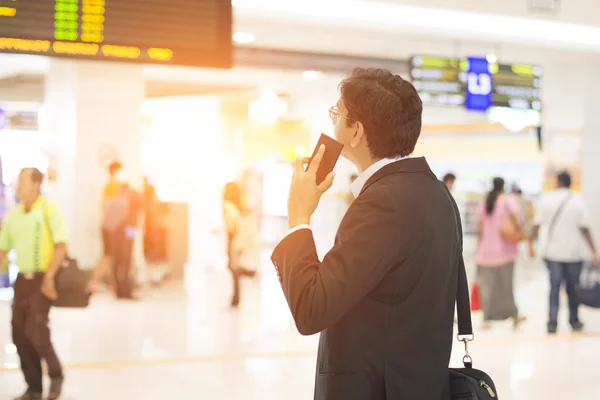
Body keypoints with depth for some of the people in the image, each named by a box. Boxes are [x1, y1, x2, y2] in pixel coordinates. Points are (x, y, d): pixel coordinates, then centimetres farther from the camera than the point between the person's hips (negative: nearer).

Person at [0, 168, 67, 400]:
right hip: (22, 279, 6)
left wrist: (49, 276, -23)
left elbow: (61, 246, -14)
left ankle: (56, 374, 7)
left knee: (35, 330, -16)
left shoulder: (49, 211, -8)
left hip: (43, 279, -6)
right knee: (20, 334, 3)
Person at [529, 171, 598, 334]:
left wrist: (531, 243, 6)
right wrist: (593, 251, -6)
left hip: (553, 252, 0)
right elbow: (585, 229, -9)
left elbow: (537, 224, -5)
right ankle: (574, 321, 23)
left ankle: (552, 322, -1)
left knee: (554, 287, 6)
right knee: (573, 287, 13)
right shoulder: (578, 201, -5)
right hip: (574, 252, 0)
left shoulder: (546, 199, -3)